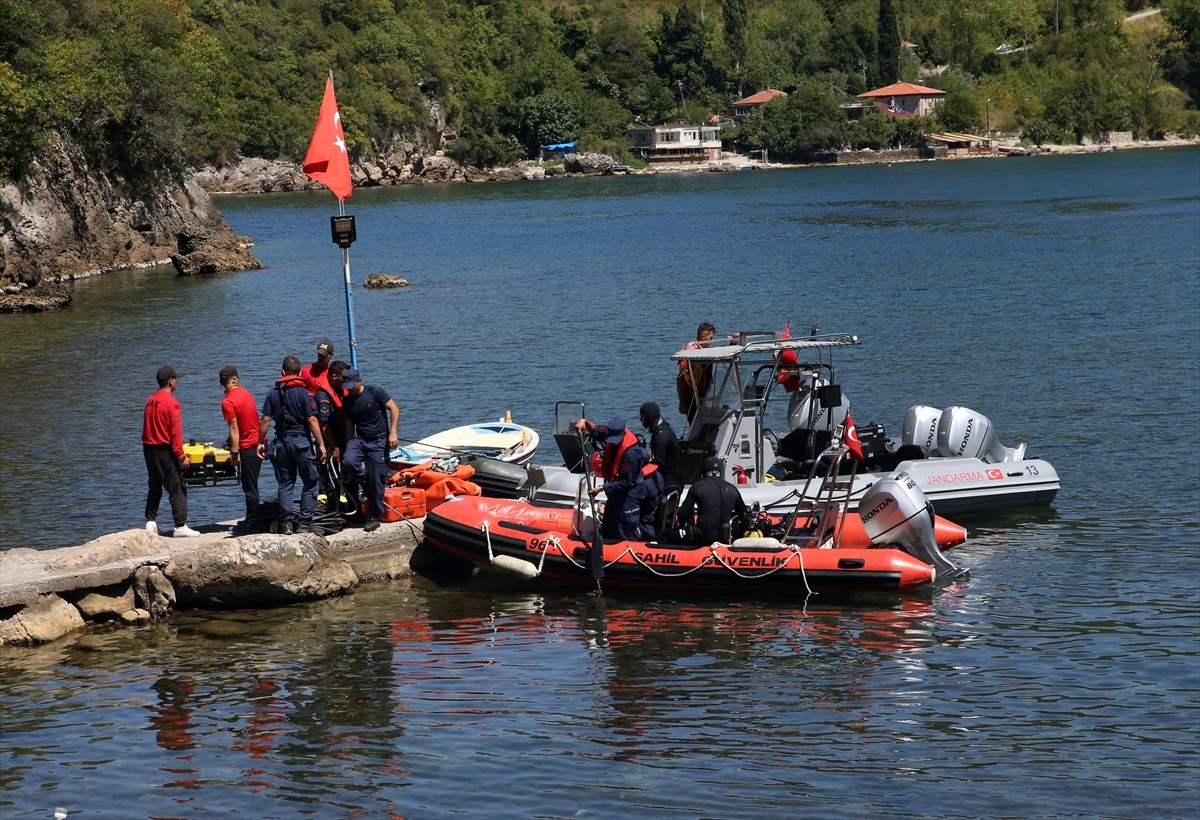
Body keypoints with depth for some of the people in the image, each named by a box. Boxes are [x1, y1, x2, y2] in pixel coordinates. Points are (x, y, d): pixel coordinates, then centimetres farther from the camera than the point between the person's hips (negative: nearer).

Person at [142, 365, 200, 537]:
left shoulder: (150, 400, 9)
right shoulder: (171, 402, -15)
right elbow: (175, 431, -18)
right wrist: (181, 456, -16)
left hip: (149, 449, 8)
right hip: (165, 450, -8)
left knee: (154, 488, 17)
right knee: (177, 489, -3)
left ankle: (151, 522, 15)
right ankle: (181, 526, -6)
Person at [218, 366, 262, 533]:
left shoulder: (228, 402, -15)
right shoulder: (245, 393, 8)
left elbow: (234, 429, -17)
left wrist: (234, 452, -12)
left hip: (248, 447, -8)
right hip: (259, 443, 8)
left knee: (249, 487, -3)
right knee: (251, 484, 16)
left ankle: (251, 522, 0)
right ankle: (251, 519, 22)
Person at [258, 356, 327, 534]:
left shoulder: (273, 393, 3)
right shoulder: (304, 392, -8)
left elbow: (265, 420, 1)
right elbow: (312, 420, -12)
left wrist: (261, 442, 11)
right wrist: (321, 444, -7)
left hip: (282, 442, 4)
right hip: (302, 440, -4)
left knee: (285, 484, 10)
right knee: (310, 482, 6)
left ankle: (286, 523, 7)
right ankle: (304, 522, 1)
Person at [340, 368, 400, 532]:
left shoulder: (374, 392, -8)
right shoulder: (347, 402, 7)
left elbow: (394, 409, -9)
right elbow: (349, 426, 15)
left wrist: (392, 432, -18)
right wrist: (348, 447, 13)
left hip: (379, 441, -4)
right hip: (359, 439, 4)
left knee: (376, 479, -5)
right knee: (348, 461, -26)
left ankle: (374, 517, 6)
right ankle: (368, 486, -1)